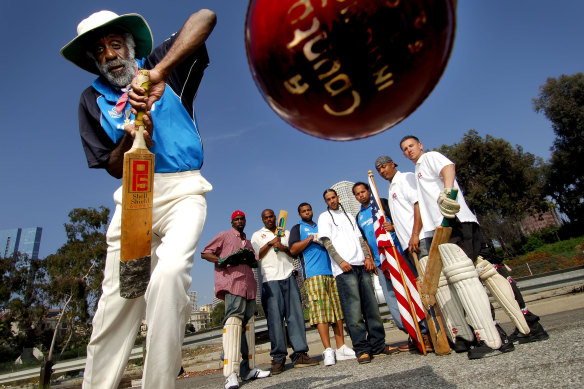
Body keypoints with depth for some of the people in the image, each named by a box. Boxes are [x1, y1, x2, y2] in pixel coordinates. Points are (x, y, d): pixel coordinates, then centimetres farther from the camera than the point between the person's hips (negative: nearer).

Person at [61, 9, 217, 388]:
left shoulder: (161, 65, 7)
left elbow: (205, 17, -8)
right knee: (116, 299, 1)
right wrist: (129, 139, -12)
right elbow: (113, 166, 11)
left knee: (169, 273, -26)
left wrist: (158, 74, -20)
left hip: (182, 191, -3)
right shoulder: (92, 99, 14)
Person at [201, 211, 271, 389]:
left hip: (248, 284, 7)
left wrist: (251, 259, 2)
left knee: (249, 323, 5)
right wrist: (222, 260, -13)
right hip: (231, 283, -7)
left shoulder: (248, 242, 30)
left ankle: (248, 369, 12)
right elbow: (205, 253, 5)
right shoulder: (224, 235, 12)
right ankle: (230, 374, -24)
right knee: (233, 320, -20)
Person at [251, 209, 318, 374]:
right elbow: (255, 255, 3)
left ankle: (300, 354, 0)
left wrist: (284, 248, -2)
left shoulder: (286, 233, 24)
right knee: (274, 317, -7)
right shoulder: (257, 235, 17)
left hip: (289, 276, 3)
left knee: (296, 314, -4)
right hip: (270, 279, -2)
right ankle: (278, 358, -2)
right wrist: (270, 243, -7)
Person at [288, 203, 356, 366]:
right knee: (320, 311, -10)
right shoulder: (297, 228, 12)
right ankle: (328, 350, -7)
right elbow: (293, 249, -3)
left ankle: (341, 348, 8)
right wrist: (311, 238, -8)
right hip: (313, 274, -5)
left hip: (331, 272, 5)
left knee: (338, 309, 3)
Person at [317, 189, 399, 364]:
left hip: (361, 265, 5)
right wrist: (340, 261, -14)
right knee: (354, 309, -8)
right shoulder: (324, 217, 8)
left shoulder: (348, 215, 24)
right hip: (344, 268, -5)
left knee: (371, 305, 5)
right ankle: (362, 349, -1)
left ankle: (378, 345, 13)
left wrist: (367, 256, 4)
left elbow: (359, 237, 19)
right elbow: (326, 241, -3)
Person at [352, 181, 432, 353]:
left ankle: (427, 333, 0)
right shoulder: (359, 217, 21)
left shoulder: (382, 203, 7)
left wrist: (394, 227, -20)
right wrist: (371, 259, 16)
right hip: (381, 262, 5)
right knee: (392, 299, 2)